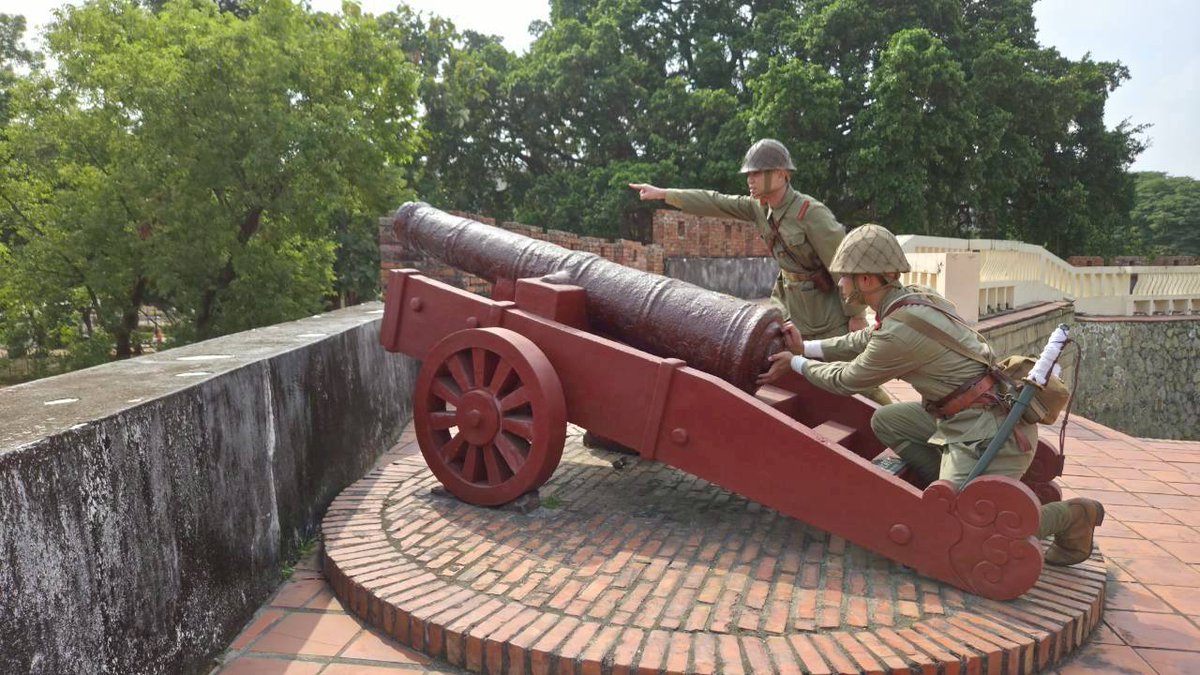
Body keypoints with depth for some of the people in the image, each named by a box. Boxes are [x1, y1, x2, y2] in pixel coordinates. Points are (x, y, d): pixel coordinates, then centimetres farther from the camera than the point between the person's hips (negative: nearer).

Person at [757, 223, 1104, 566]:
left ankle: (1069, 516, 7)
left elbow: (846, 380, -8)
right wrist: (805, 347, 19)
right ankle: (959, 491, 15)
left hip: (988, 432, -9)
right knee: (886, 421, 15)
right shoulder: (914, 297, 4)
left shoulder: (899, 331, -24)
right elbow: (864, 340, 20)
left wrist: (795, 364, 7)